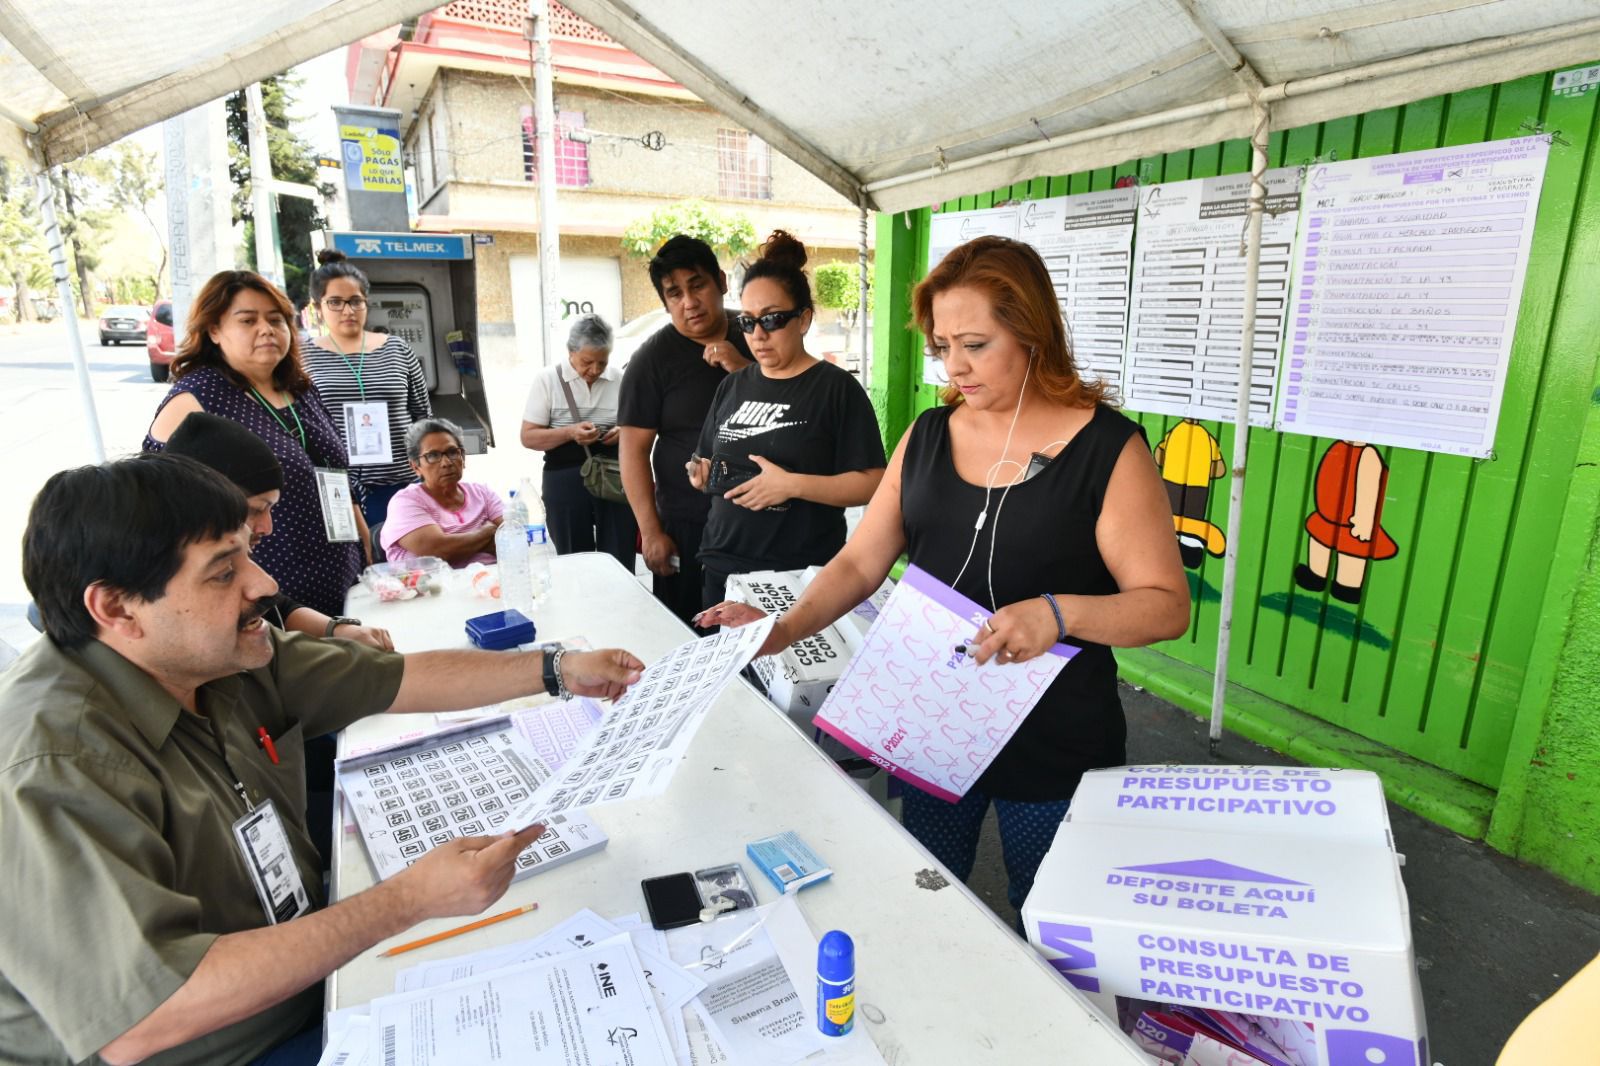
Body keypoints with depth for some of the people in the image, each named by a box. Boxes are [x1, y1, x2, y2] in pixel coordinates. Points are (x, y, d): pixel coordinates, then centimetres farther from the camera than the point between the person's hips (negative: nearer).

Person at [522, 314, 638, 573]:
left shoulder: (619, 380, 6)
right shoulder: (548, 379, 0)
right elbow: (528, 437, -2)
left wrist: (625, 433, -7)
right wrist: (570, 433, -19)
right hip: (566, 480, -1)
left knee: (620, 564, 4)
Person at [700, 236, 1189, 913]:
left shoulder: (1108, 448, -12)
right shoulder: (928, 436, 3)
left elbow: (1167, 605, -12)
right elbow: (860, 561, 1)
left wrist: (1058, 612, -29)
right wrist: (783, 631, -13)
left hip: (1052, 749, -4)